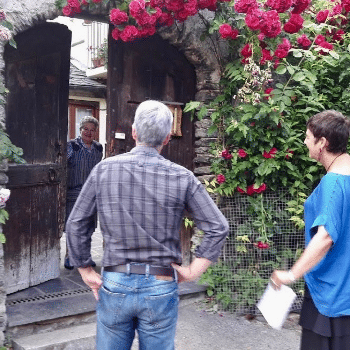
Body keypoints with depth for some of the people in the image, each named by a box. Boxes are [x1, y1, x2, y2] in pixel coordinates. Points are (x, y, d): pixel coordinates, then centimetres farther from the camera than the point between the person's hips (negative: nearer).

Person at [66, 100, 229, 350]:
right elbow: (218, 228, -7)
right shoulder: (182, 177, -7)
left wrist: (86, 271, 8)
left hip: (114, 284, 1)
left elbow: (76, 224, 0)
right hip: (161, 287, -1)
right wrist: (193, 271, 0)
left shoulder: (104, 170, -4)